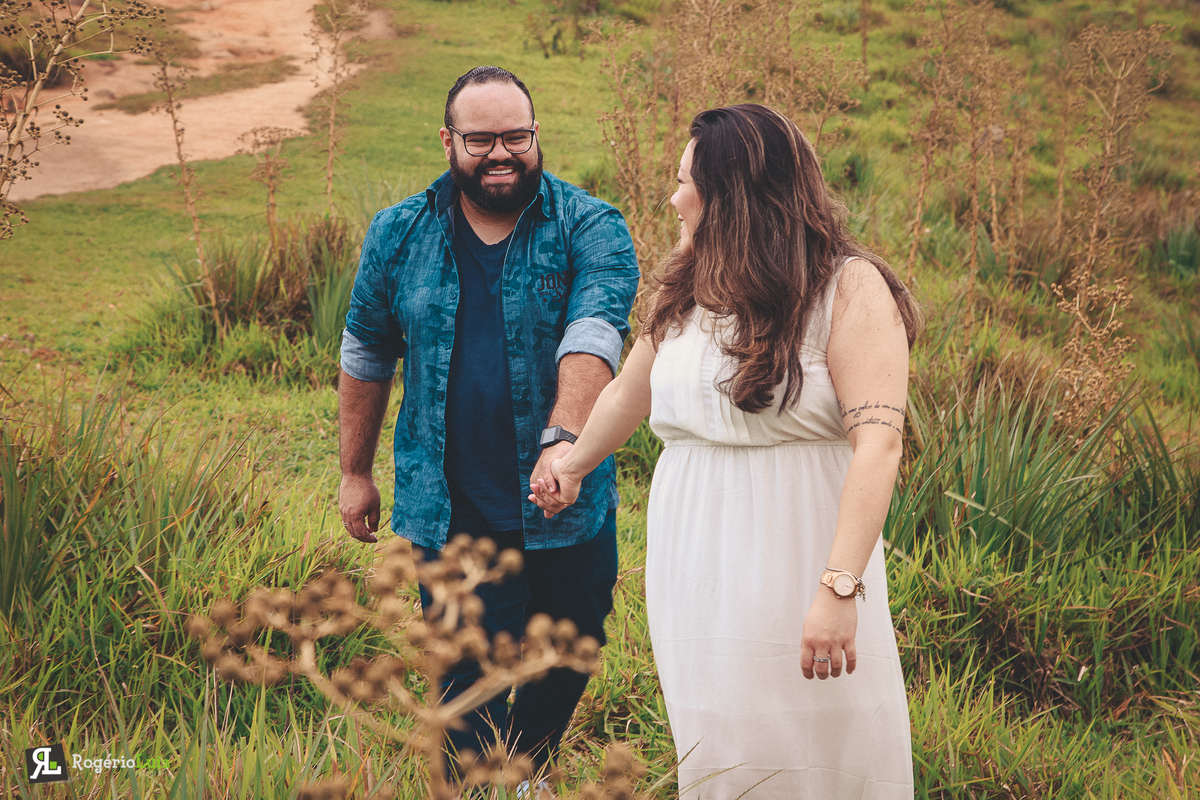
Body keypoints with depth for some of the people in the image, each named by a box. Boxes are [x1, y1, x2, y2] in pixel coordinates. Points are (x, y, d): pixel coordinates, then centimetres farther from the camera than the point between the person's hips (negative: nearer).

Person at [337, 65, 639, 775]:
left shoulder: (591, 229, -8)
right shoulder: (399, 235, 1)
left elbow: (592, 335, -25)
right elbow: (366, 357, 12)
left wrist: (564, 438, -41)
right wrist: (356, 472, 15)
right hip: (451, 515, 0)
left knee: (569, 662, 17)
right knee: (472, 683, -3)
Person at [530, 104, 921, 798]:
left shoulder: (850, 289, -8)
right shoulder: (687, 293, 12)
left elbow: (878, 441, -19)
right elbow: (627, 393, 30)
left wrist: (839, 588, -28)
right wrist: (573, 467, 44)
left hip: (795, 561, -5)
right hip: (696, 573, 5)